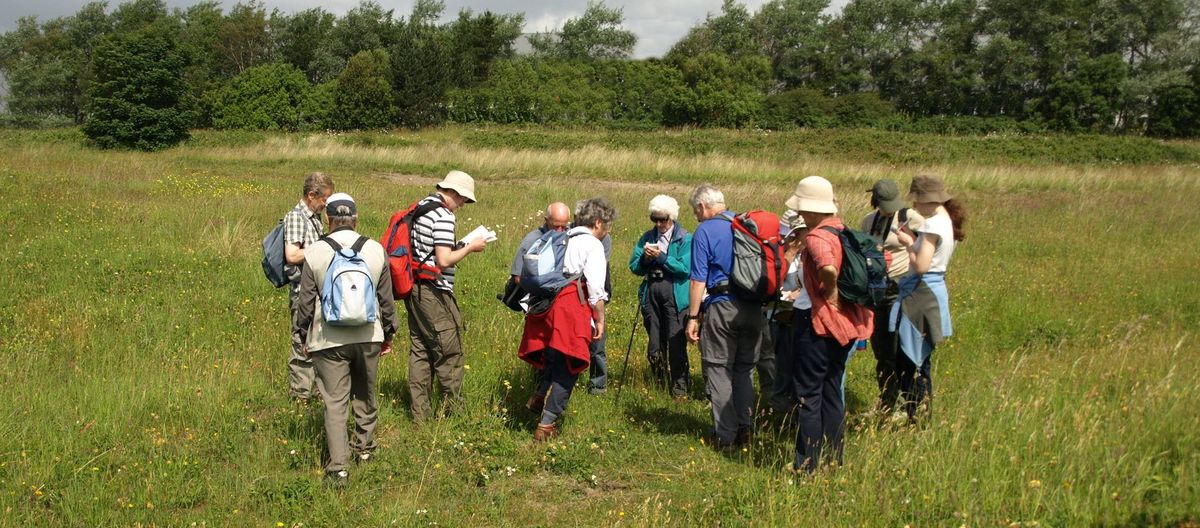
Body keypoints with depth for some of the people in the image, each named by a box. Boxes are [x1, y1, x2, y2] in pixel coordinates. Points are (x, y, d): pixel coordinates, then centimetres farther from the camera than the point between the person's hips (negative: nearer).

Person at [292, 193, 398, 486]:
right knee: (365, 397, 19)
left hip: (329, 341, -3)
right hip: (368, 337, 3)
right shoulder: (376, 250, 0)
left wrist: (302, 336, 12)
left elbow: (306, 302, -2)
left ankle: (338, 467, -5)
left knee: (335, 402, 0)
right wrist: (388, 334, 19)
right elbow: (386, 298, 7)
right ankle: (365, 449, 35)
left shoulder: (315, 253, -7)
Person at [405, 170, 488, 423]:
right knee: (449, 353, 3)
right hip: (434, 293, -9)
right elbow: (444, 261, -22)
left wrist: (459, 246, 13)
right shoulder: (443, 216, -16)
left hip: (415, 289, 9)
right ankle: (453, 410, 11)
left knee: (420, 351, 12)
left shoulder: (421, 207, 12)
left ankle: (420, 414, 17)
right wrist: (470, 247, -8)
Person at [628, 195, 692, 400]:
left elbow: (685, 268, -13)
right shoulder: (648, 237, 11)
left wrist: (661, 256, -16)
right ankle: (659, 384, 25)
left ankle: (680, 388, 2)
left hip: (675, 295, -5)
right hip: (651, 292, 5)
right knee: (654, 344, 12)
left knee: (676, 343, -7)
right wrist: (645, 258, -12)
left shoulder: (684, 239, -2)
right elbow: (634, 267, 8)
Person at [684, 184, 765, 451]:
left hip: (722, 307, -5)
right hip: (754, 307, 5)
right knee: (744, 369, 17)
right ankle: (745, 427, 15)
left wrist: (693, 317, -6)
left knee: (718, 369, 3)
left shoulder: (704, 231, -6)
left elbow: (698, 280, -10)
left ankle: (725, 436, 4)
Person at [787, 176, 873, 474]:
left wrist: (831, 295, -21)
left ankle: (808, 465, 8)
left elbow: (828, 268, -40)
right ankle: (833, 459, 25)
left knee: (808, 395, 2)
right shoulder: (845, 232, 7)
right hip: (848, 323, 8)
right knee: (833, 392, 17)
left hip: (818, 321, -8)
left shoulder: (817, 237, -19)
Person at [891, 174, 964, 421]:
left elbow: (921, 265, -22)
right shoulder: (947, 222, 12)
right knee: (920, 361, 18)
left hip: (921, 295, -10)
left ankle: (914, 418, 0)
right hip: (935, 291, 10)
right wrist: (913, 239, 7)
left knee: (908, 363, -4)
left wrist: (908, 242, -9)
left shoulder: (933, 225, -18)